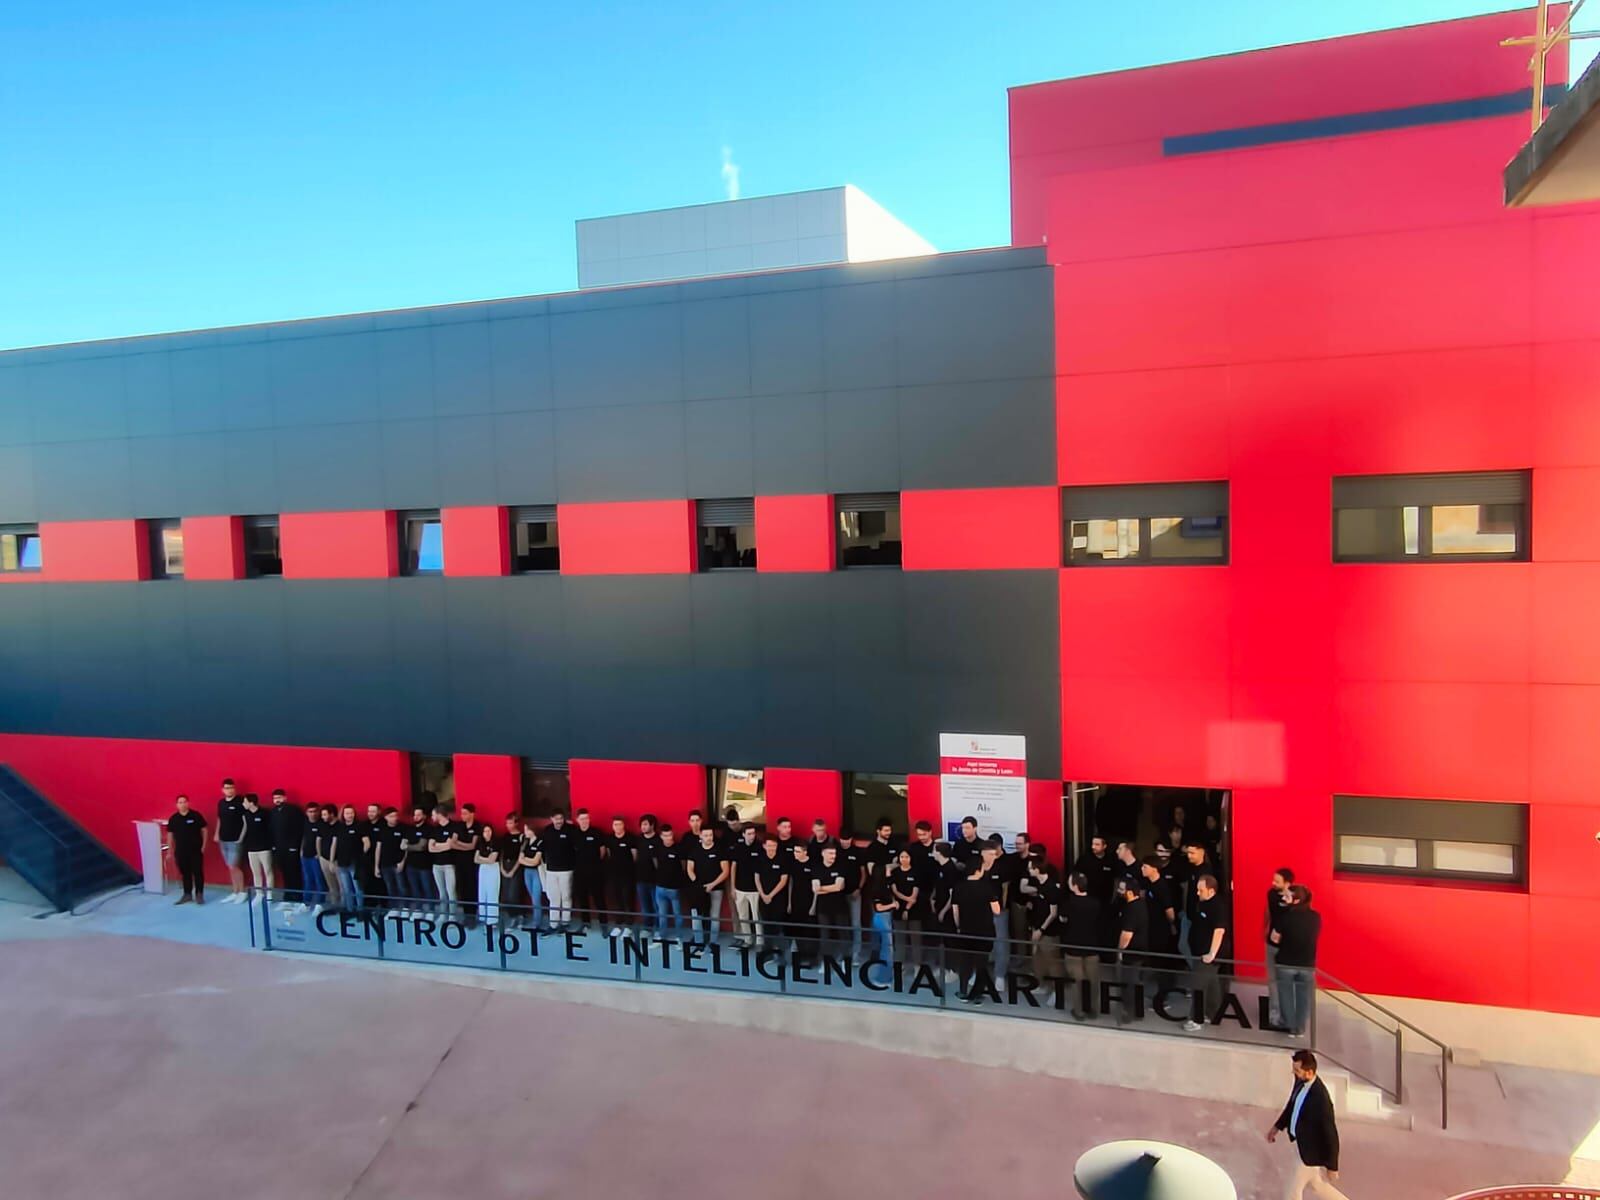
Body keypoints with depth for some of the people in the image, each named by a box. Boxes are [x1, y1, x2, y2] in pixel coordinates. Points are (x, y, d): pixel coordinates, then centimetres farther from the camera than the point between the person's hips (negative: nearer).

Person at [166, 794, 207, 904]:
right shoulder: (173, 819, 1)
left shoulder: (196, 816, -7)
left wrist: (204, 845, -5)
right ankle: (187, 894, 20)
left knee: (198, 872, -1)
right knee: (185, 873, 11)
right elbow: (170, 834, 8)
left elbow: (204, 830, -1)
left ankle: (199, 894, 6)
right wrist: (171, 851, 7)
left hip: (196, 850, -3)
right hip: (181, 851, 3)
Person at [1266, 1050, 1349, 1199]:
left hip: (1311, 1152, -8)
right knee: (1315, 1186, 26)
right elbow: (1293, 1103, 9)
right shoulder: (1301, 1081, -11)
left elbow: (1331, 1135, -25)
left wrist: (1332, 1166, -15)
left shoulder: (1321, 1099, -36)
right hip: (1302, 1143, 8)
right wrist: (1278, 1126, 15)